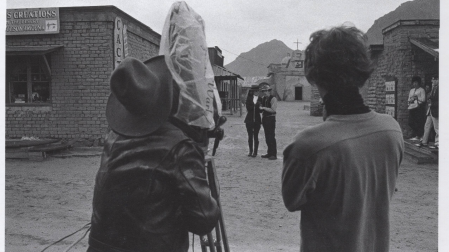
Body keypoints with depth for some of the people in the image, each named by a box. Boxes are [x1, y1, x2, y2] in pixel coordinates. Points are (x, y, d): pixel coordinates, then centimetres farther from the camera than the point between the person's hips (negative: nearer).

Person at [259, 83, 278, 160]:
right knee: (267, 137, 12)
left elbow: (273, 110, -18)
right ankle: (269, 153, 21)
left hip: (271, 119, -8)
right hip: (265, 118, 8)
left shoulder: (273, 99, -10)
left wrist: (264, 108, -17)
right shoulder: (263, 98, 12)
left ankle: (274, 154, -3)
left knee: (271, 137, -7)